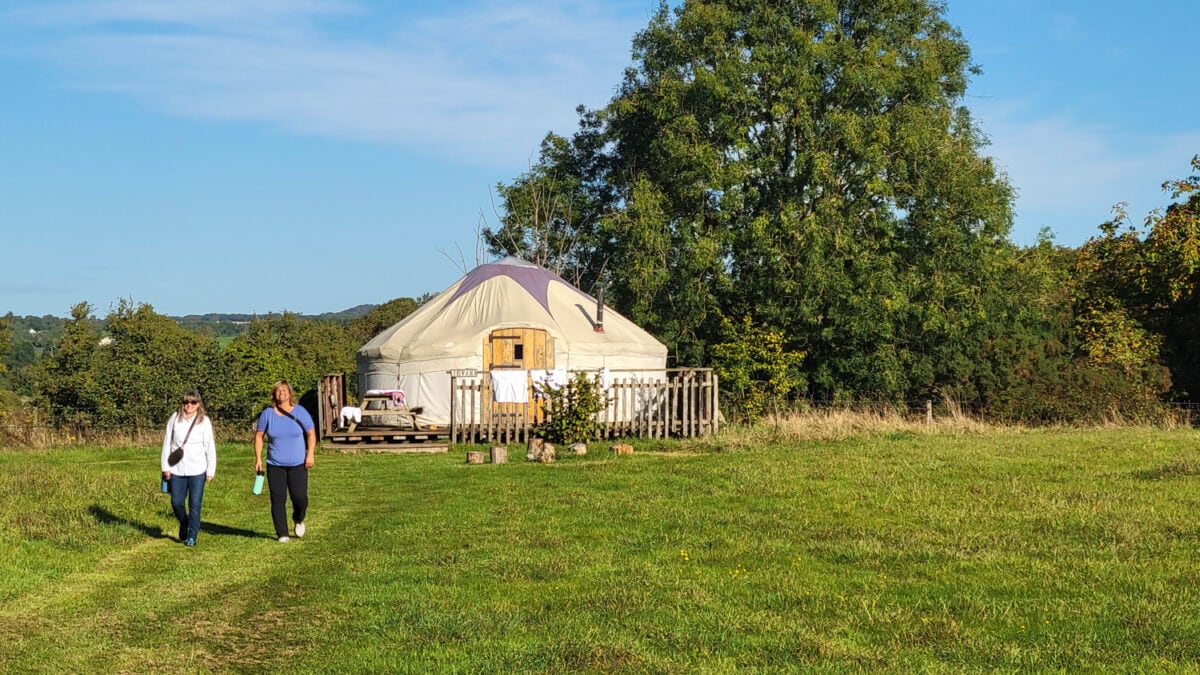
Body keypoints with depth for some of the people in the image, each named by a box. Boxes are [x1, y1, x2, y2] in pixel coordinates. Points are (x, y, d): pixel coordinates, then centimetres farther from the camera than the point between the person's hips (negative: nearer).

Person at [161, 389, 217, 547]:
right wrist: (165, 466, 2)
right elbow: (167, 442, 5)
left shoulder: (204, 421, -2)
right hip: (177, 469, 2)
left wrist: (211, 470, -1)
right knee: (176, 502, 7)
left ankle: (192, 536, 11)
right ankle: (184, 525, 35)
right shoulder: (175, 418, 2)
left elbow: (210, 447, 0)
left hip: (197, 470, -2)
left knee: (195, 504, 0)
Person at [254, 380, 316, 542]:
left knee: (300, 498, -6)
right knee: (278, 500, 1)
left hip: (298, 464, -1)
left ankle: (298, 520, 26)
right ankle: (282, 534, 12)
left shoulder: (300, 412, -2)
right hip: (275, 465, 1)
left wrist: (310, 455, -4)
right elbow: (258, 436, 6)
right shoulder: (267, 413, -1)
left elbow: (311, 434, 5)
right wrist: (258, 458, 0)